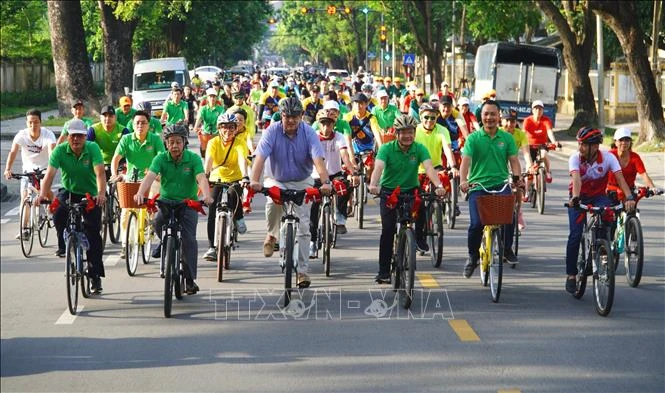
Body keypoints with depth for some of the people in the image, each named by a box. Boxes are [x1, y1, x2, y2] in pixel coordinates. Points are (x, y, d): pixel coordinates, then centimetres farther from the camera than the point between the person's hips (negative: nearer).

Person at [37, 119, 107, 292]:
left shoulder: (92, 148, -18)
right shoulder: (60, 151, -14)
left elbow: (100, 172, -29)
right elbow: (50, 173, -24)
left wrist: (101, 193, -47)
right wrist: (43, 194, -41)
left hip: (90, 195, -1)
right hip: (69, 191, 1)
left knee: (93, 234, -5)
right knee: (58, 213, -31)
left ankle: (95, 276, 4)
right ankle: (64, 245, -6)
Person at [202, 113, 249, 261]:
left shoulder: (240, 142, -12)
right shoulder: (214, 142, -8)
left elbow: (242, 160, -29)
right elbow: (209, 159, -24)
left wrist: (245, 177, -47)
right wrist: (205, 175, -44)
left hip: (235, 179, -1)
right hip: (217, 179, 1)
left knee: (234, 193, -35)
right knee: (213, 211, -13)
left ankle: (238, 218, -4)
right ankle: (212, 247, -8)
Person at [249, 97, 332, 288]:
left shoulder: (308, 133, -14)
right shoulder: (272, 131, -15)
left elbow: (318, 159, -25)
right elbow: (260, 157, -26)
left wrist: (325, 182, -42)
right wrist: (254, 181, -43)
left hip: (302, 182, 0)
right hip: (277, 180, 0)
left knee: (302, 227, -6)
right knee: (273, 200, -34)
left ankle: (302, 271, 0)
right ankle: (272, 234, -4)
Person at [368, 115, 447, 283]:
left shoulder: (419, 149, -9)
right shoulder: (387, 148, -13)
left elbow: (429, 168, -24)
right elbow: (378, 167, -28)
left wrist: (439, 185, -42)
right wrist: (373, 185, -49)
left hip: (411, 190, 2)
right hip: (389, 191, -2)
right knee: (388, 229, -13)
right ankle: (383, 271, -8)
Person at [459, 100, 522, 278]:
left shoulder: (506, 138, 8)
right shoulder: (473, 138, 2)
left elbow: (514, 160, 4)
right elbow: (466, 160, -9)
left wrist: (517, 177, -16)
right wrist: (463, 180, -26)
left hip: (501, 183, 1)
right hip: (478, 185, -1)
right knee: (476, 223, -12)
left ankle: (507, 249, -2)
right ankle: (472, 256, 14)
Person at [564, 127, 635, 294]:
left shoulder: (608, 157, -18)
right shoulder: (575, 158, -21)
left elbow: (620, 177, -29)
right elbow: (576, 179, -37)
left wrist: (629, 197, -45)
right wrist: (575, 198, -56)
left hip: (598, 196, 1)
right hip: (579, 198, -1)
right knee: (575, 235, -13)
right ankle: (571, 275, -2)